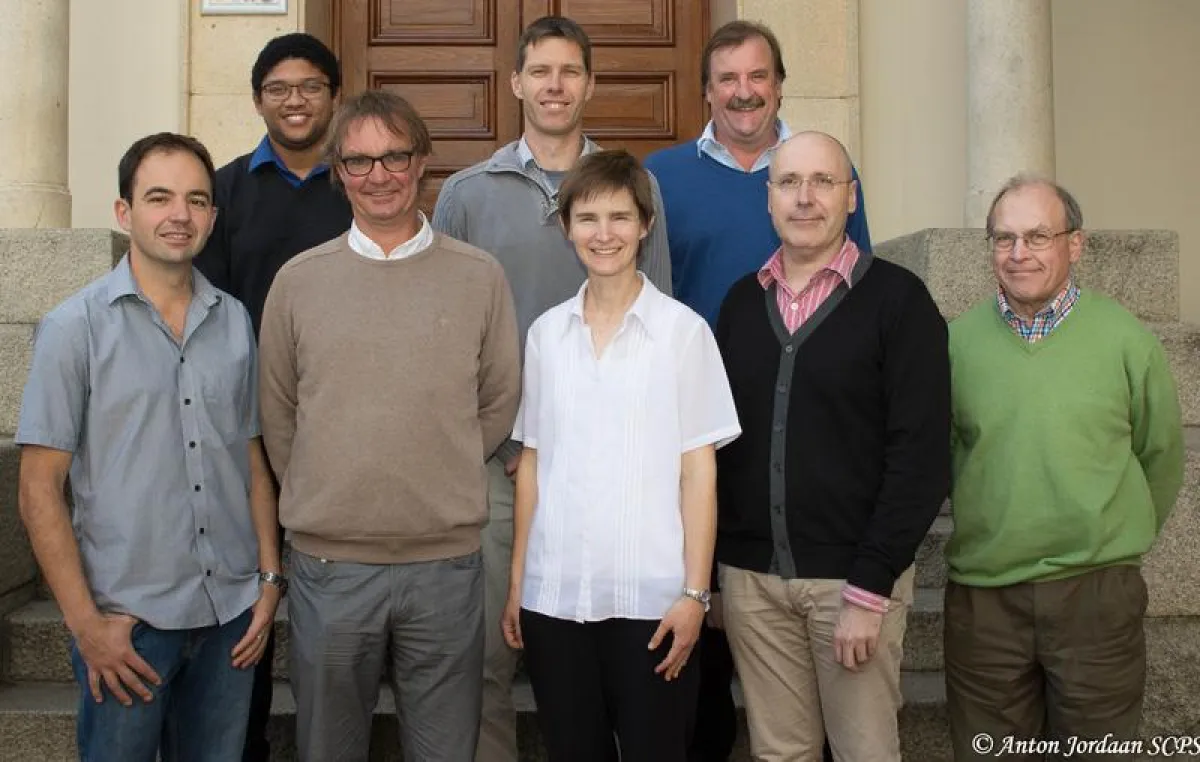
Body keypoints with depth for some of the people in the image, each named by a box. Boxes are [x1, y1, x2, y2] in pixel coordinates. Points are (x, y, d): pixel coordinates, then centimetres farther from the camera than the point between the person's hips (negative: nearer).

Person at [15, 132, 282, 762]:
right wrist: (85, 623, -11)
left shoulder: (234, 321, 6)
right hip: (126, 620, -3)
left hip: (232, 613, 4)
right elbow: (40, 491, -6)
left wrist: (270, 577, 4)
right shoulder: (75, 327, -5)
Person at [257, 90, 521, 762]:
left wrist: (440, 480, 4)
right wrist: (320, 497, 5)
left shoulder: (480, 277, 1)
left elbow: (500, 402, 7)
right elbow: (277, 414, 8)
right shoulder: (299, 280, 2)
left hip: (447, 560, 0)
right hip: (328, 560, 1)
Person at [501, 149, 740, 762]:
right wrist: (516, 581, 8)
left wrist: (694, 592, -7)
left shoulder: (683, 330, -3)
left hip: (652, 597, -3)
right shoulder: (546, 333, 6)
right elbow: (531, 462, 10)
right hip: (553, 596, 3)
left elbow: (699, 469, -3)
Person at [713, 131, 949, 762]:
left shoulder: (897, 299, -5)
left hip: (853, 574, -3)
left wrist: (869, 588, -14)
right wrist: (708, 566, 3)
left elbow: (920, 454, -10)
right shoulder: (741, 301, 8)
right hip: (750, 575, 3)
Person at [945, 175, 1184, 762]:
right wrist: (994, 537, 8)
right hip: (981, 594, 1)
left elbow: (1161, 457, 8)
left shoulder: (1127, 340, -2)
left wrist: (1117, 541, 12)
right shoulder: (957, 340, 0)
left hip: (1097, 595, -1)